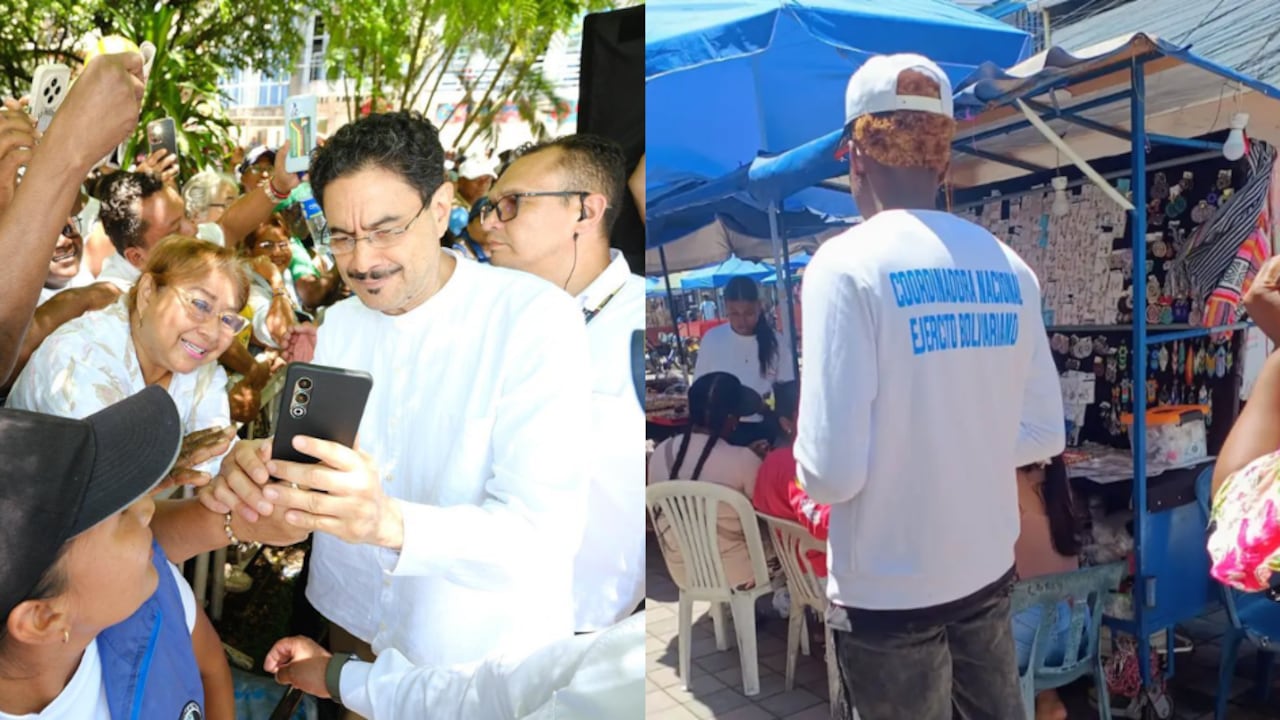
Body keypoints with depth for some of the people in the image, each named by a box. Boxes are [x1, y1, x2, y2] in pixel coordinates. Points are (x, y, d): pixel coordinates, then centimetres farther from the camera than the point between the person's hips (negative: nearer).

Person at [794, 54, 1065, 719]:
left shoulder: (847, 264, -18)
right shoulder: (1009, 270, -1)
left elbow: (832, 471, -21)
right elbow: (1043, 436, 6)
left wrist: (810, 469, 0)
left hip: (889, 593, -5)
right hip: (989, 571, 5)